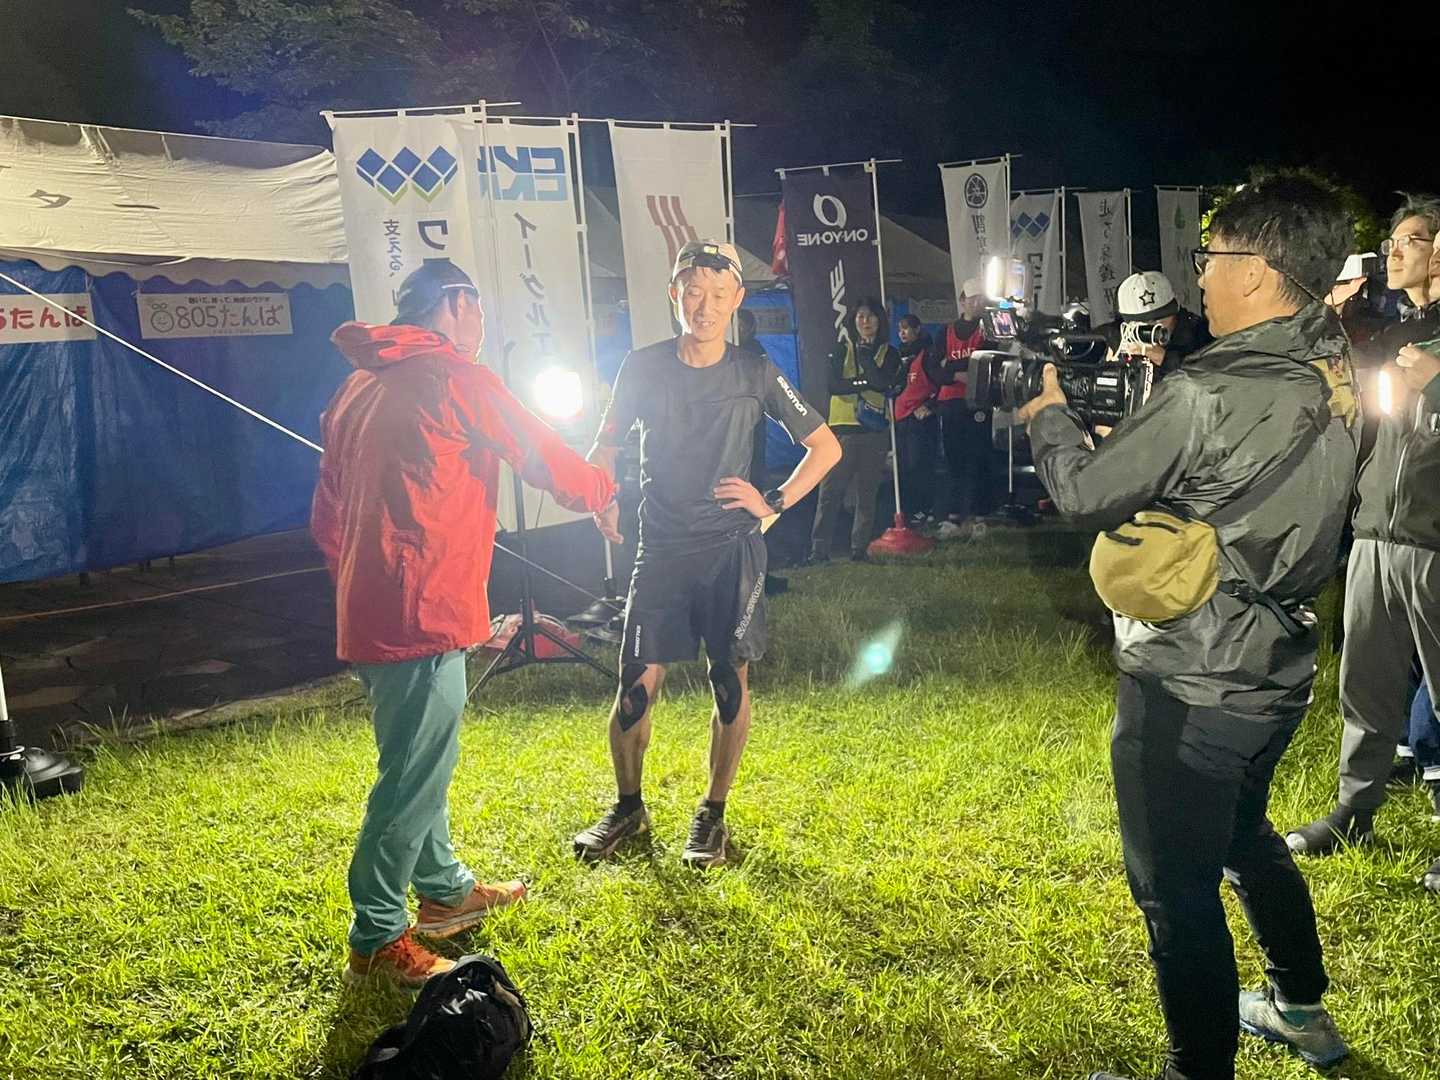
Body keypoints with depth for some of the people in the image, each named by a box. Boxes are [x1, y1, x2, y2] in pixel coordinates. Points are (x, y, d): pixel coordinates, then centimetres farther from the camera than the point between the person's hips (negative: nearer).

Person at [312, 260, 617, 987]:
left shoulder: (358, 387, 15)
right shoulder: (455, 379, -10)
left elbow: (327, 517, 19)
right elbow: (547, 461, -5)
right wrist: (600, 489, 15)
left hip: (368, 615, 9)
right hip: (424, 616, -9)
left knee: (423, 762, 21)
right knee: (414, 778, -1)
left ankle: (445, 891, 35)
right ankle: (377, 940, 9)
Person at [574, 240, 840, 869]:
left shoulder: (755, 375, 1)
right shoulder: (643, 367, 3)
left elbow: (826, 447, 8)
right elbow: (606, 443, 17)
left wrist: (774, 504, -2)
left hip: (731, 552, 0)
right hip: (660, 552, 1)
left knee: (731, 681, 1)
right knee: (637, 683, -2)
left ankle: (713, 816, 19)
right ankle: (628, 808, 20)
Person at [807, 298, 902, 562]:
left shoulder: (888, 353, 10)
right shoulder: (841, 349, 9)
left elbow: (884, 383, -11)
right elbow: (834, 385, -7)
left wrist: (865, 352, -10)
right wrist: (866, 381, -11)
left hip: (874, 431, 1)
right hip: (843, 429, -1)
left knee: (867, 493, 4)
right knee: (829, 492, -6)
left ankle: (860, 548, 11)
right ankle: (819, 548, -5)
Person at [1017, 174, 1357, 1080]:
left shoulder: (1208, 393, -25)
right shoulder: (1333, 376, 2)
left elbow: (1084, 494, -14)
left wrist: (1050, 414, 4)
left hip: (1189, 688, -9)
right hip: (1279, 671, 9)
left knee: (1178, 893, 5)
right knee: (1245, 836, 29)